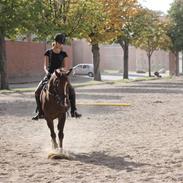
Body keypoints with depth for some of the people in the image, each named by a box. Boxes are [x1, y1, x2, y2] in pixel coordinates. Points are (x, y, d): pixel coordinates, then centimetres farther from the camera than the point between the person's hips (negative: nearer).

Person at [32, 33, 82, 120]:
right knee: (37, 92, -17)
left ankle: (73, 111, -11)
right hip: (49, 75, 0)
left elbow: (65, 67, -3)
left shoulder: (64, 54, 4)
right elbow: (45, 66, -4)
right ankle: (40, 113, -2)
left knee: (71, 90, -22)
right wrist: (47, 72, -25)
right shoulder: (48, 53, 1)